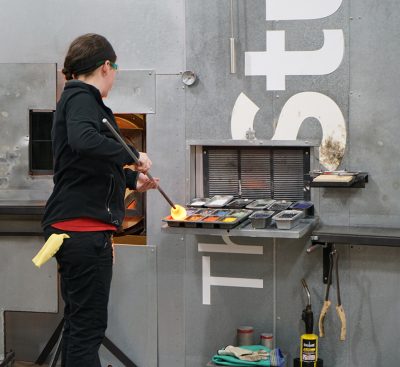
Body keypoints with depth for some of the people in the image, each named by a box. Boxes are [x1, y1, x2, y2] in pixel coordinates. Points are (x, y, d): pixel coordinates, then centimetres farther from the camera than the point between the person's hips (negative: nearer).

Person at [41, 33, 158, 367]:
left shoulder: (76, 97, 21)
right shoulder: (82, 97, -10)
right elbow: (84, 141, -32)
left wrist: (132, 180, 39)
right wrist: (134, 156, -21)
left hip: (73, 228, 10)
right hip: (84, 227, -10)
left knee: (79, 322, 17)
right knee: (88, 326, -7)